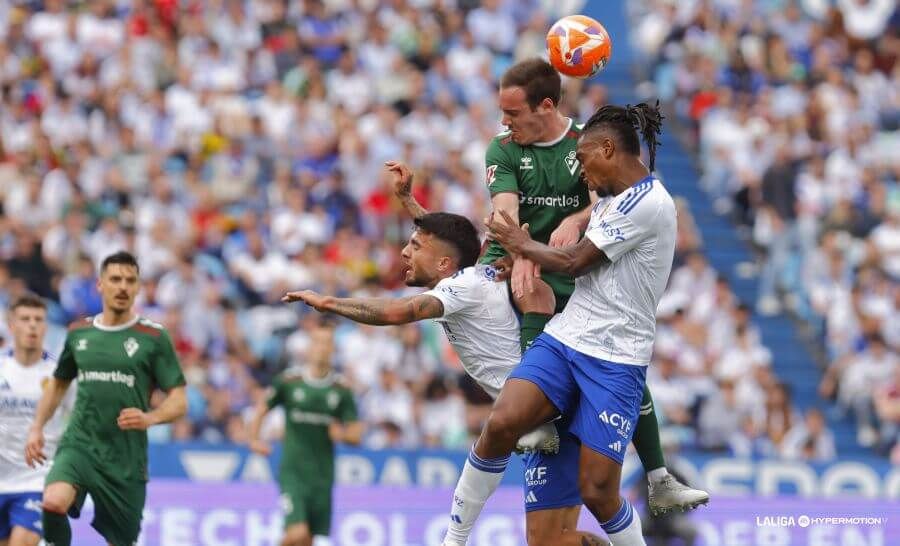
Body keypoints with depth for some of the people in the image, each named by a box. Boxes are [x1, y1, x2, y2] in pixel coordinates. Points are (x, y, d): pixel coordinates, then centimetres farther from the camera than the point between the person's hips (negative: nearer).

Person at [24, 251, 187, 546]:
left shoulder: (154, 337, -1)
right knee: (53, 502, -29)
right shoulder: (78, 332, 9)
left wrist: (150, 417, -22)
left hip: (126, 457, -1)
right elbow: (58, 383, 24)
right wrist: (37, 428, 13)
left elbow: (179, 400, -2)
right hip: (78, 444, 1)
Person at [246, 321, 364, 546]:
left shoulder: (341, 390, 3)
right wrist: (254, 439, -5)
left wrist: (342, 434, -16)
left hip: (323, 476, 3)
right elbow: (262, 408, 10)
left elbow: (356, 434, 7)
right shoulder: (288, 381, -2)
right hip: (293, 471, -3)